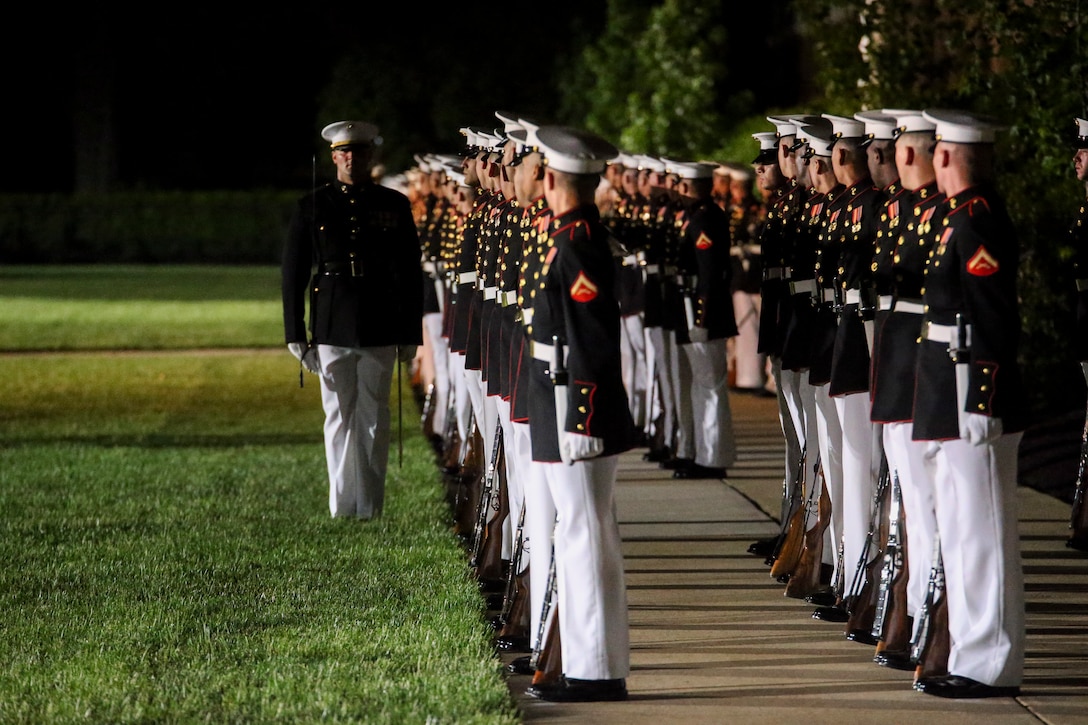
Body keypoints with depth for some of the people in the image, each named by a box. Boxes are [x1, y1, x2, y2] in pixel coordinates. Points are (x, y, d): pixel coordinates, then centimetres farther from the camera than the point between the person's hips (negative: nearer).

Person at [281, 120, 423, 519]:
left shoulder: (395, 206, 5)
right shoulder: (312, 207, 4)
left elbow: (411, 273, 7)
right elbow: (293, 274, 4)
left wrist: (410, 334, 3)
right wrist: (295, 334, -1)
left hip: (379, 331, 0)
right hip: (332, 331, 0)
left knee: (374, 419, 3)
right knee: (339, 417, 3)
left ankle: (370, 506, 9)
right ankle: (341, 506, 9)